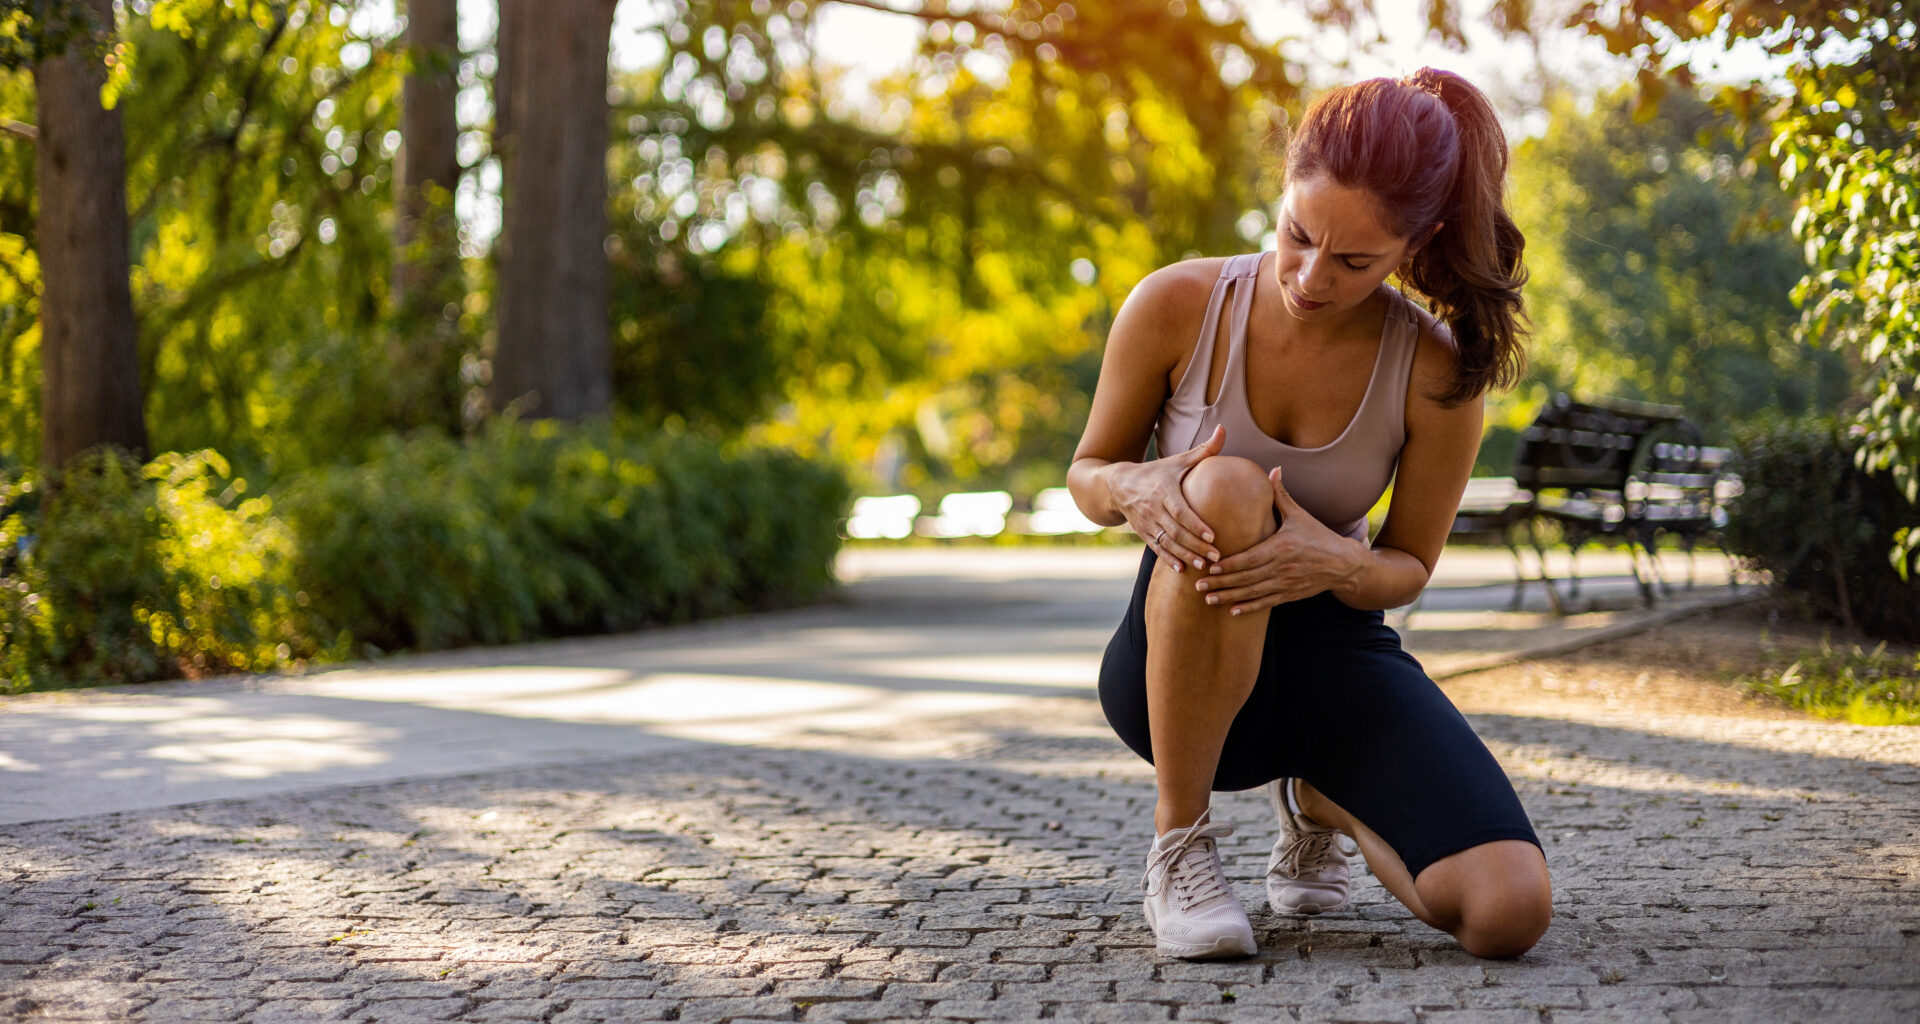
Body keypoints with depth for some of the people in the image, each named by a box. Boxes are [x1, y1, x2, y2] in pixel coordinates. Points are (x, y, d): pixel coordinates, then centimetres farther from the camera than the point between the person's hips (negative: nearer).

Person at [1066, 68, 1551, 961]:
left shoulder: (1438, 371, -13)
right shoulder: (1177, 307, -14)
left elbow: (1407, 568, -1)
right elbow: (1087, 474, 1)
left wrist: (1337, 562, -26)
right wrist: (1138, 490, -25)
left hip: (1336, 653, 2)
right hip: (1174, 670, -2)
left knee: (1508, 912, -22)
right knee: (1226, 490, -38)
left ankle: (1320, 802, 17)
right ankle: (1178, 847, -21)